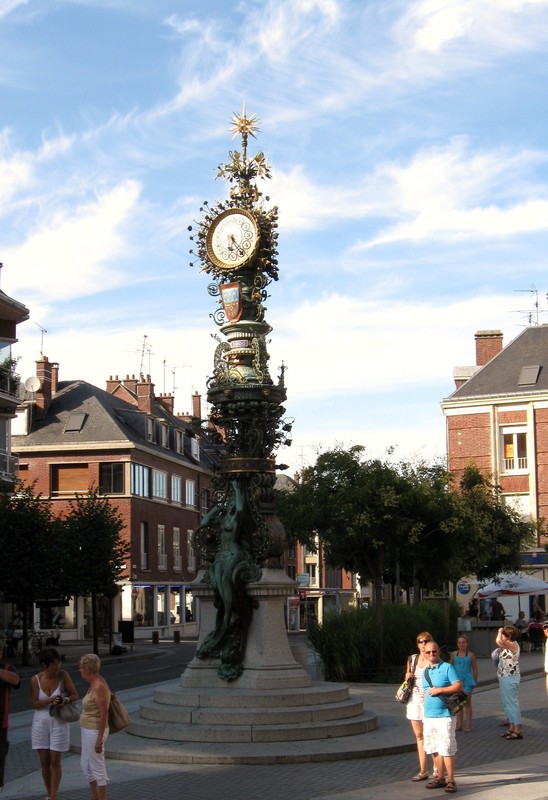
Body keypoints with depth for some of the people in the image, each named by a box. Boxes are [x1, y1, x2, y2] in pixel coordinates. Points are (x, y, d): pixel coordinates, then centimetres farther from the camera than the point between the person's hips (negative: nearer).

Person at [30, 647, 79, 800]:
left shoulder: (63, 675, -9)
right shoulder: (35, 680, -7)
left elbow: (75, 695, -1)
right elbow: (34, 704, -7)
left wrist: (66, 699, -23)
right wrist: (50, 700, -24)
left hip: (58, 722, -2)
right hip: (40, 722, 2)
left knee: (55, 761, -2)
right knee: (44, 761, 8)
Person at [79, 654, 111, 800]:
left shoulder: (99, 687, -22)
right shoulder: (94, 684, 7)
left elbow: (104, 714, -23)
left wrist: (99, 739, -23)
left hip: (94, 732, -10)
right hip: (88, 730, 10)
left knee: (97, 768, 0)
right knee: (85, 766, 20)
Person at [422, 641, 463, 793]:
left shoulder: (447, 668, -5)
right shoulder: (425, 671, 16)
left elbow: (459, 686, -14)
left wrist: (439, 690, -16)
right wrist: (427, 694, 11)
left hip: (445, 715, -7)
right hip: (428, 716, 7)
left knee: (447, 749, -6)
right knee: (434, 749, 10)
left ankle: (450, 781, -1)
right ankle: (440, 778, 20)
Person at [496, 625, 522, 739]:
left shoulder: (513, 645, -18)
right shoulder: (506, 646, 12)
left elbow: (499, 641, -33)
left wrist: (500, 632, -18)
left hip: (510, 678, -10)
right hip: (504, 678, 10)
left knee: (512, 703, -7)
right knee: (507, 703, 16)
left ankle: (517, 731, -3)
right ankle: (512, 728, 25)